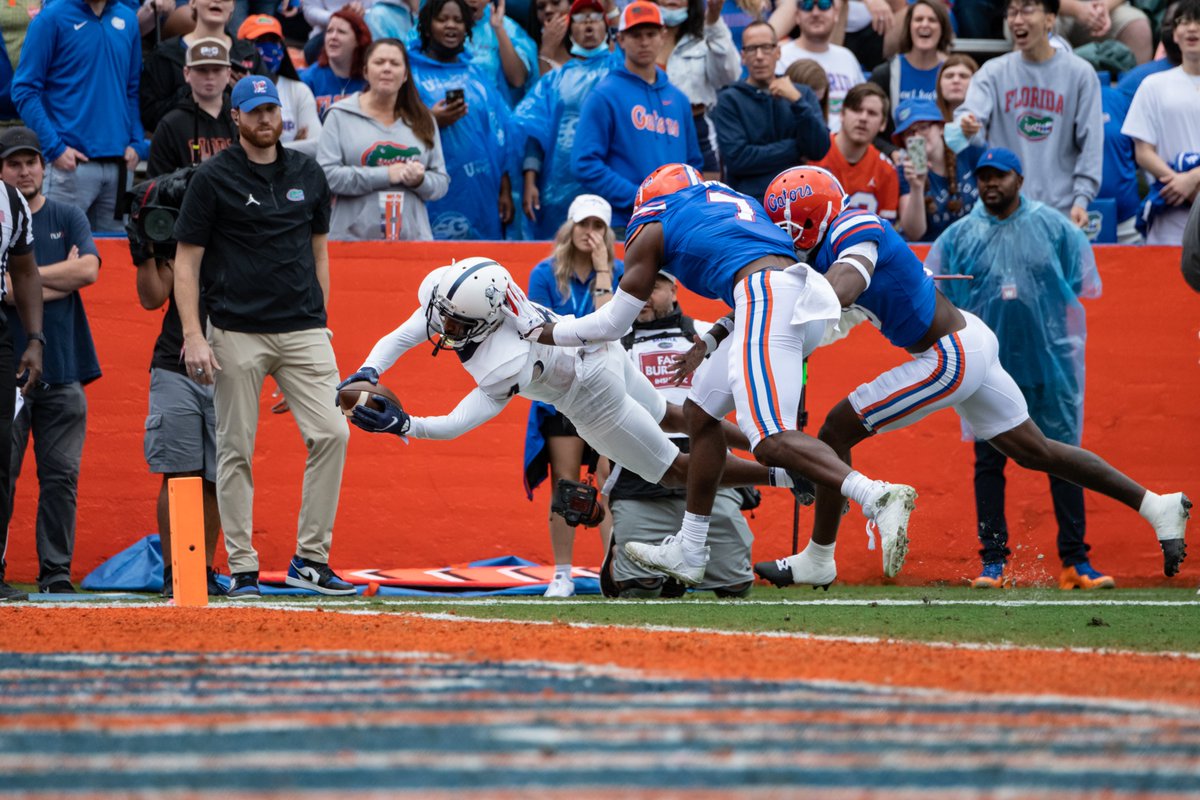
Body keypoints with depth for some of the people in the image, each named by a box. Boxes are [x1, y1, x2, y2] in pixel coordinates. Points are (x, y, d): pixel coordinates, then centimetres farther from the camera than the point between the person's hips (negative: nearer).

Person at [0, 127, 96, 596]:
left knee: (61, 474, 0)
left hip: (62, 368, 3)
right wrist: (62, 278, -5)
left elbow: (88, 269, -4)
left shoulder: (68, 219, 13)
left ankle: (56, 572, 4)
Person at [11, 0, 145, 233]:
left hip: (118, 163, 5)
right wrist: (54, 148, -13)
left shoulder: (127, 19, 12)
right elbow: (25, 89, -6)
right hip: (71, 162, -5)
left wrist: (136, 143, 3)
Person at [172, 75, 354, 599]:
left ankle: (310, 560, -3)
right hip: (237, 334, -3)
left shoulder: (308, 176, 11)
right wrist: (192, 336, -11)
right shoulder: (213, 178, -1)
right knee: (235, 451, 0)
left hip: (303, 333, 3)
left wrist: (320, 320, 12)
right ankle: (242, 569, 7)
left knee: (331, 433, -10)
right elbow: (187, 261, -2)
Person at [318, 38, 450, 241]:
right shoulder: (340, 116, 5)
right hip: (354, 238, -3)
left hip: (413, 238, 3)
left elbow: (442, 182, 15)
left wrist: (420, 180, -8)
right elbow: (326, 175, -7)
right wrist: (385, 175, -11)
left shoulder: (423, 120, 15)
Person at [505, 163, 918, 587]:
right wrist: (713, 340, 33)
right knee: (701, 412, 21)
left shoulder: (653, 230, 15)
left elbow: (612, 324, 20)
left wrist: (543, 332, 33)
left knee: (771, 441, -19)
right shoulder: (737, 201, 32)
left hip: (769, 299, -8)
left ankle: (879, 497, -39)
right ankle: (688, 552, 28)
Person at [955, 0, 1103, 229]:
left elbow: (1090, 143, 2)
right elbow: (973, 111, -10)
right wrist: (966, 127, -35)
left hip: (1061, 210, -1)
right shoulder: (994, 71, 7)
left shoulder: (1080, 73, 3)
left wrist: (1081, 199, -7)